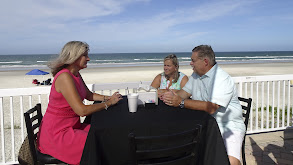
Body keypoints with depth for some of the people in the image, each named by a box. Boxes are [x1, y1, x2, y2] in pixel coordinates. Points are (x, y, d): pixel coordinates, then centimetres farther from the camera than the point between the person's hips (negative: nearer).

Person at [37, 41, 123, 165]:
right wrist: (108, 103, -17)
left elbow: (89, 95, 20)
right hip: (57, 134, -9)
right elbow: (82, 110, -28)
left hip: (71, 126, 9)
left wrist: (107, 98, 2)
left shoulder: (76, 75, 7)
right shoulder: (64, 77, -23)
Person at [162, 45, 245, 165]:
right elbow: (184, 93, 11)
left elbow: (211, 108, -27)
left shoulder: (223, 79, -18)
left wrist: (181, 102, -27)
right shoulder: (196, 75, 10)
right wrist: (172, 96, -12)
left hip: (229, 125, -7)